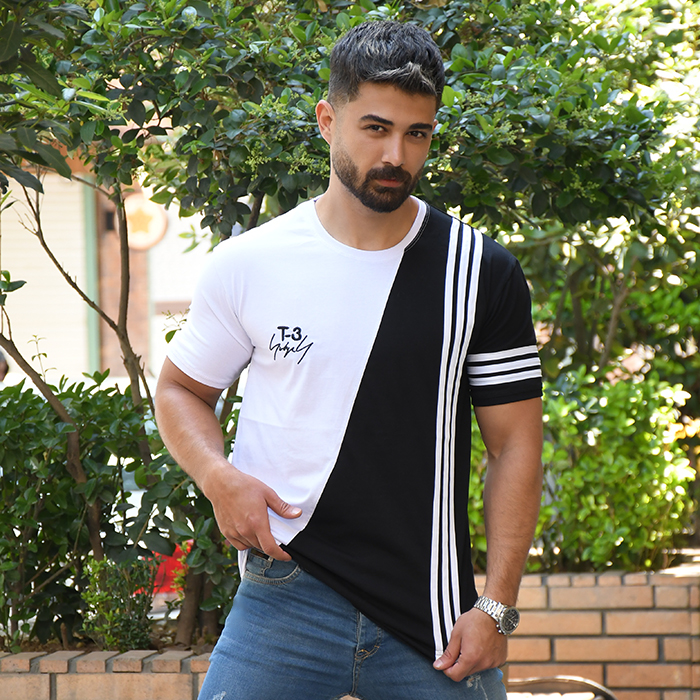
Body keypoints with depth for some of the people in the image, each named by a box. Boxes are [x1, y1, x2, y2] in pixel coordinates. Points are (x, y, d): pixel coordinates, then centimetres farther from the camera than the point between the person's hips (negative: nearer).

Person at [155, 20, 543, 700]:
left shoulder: (482, 274, 2)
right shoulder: (246, 265, 2)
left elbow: (516, 445, 3)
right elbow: (180, 389, 15)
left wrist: (496, 607, -4)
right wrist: (220, 477, -6)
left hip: (437, 620, 0)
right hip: (286, 598, 0)